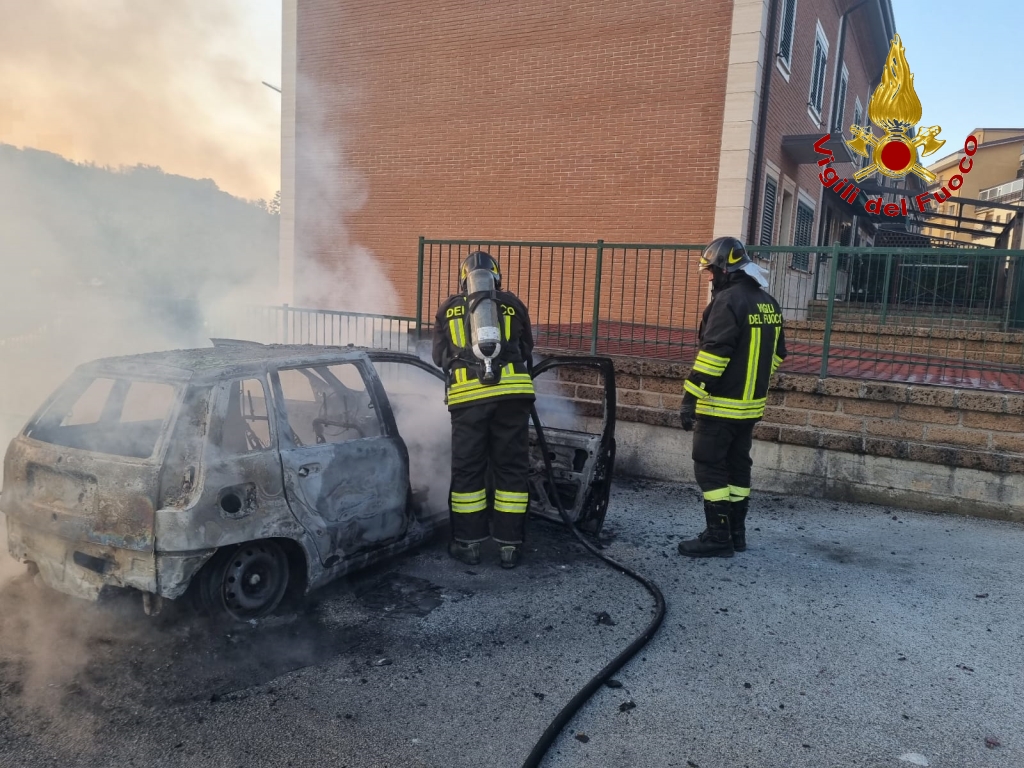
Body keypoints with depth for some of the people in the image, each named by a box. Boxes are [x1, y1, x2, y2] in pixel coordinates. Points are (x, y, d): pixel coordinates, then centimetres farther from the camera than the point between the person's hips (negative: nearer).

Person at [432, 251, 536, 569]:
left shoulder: (448, 309, 16)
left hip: (467, 394, 0)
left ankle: (468, 544, 18)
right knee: (511, 468, 9)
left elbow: (439, 357, 21)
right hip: (512, 391, 0)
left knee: (467, 470, 10)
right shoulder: (513, 305, 15)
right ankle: (509, 545, 14)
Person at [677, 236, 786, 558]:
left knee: (710, 469, -1)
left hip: (720, 405, -9)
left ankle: (718, 537, 2)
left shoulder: (728, 301, -17)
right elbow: (777, 354, 18)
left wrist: (690, 397, -21)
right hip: (751, 405, 9)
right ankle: (736, 532, 24)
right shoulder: (769, 303, 12)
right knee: (737, 467, 16)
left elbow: (712, 354, -23)